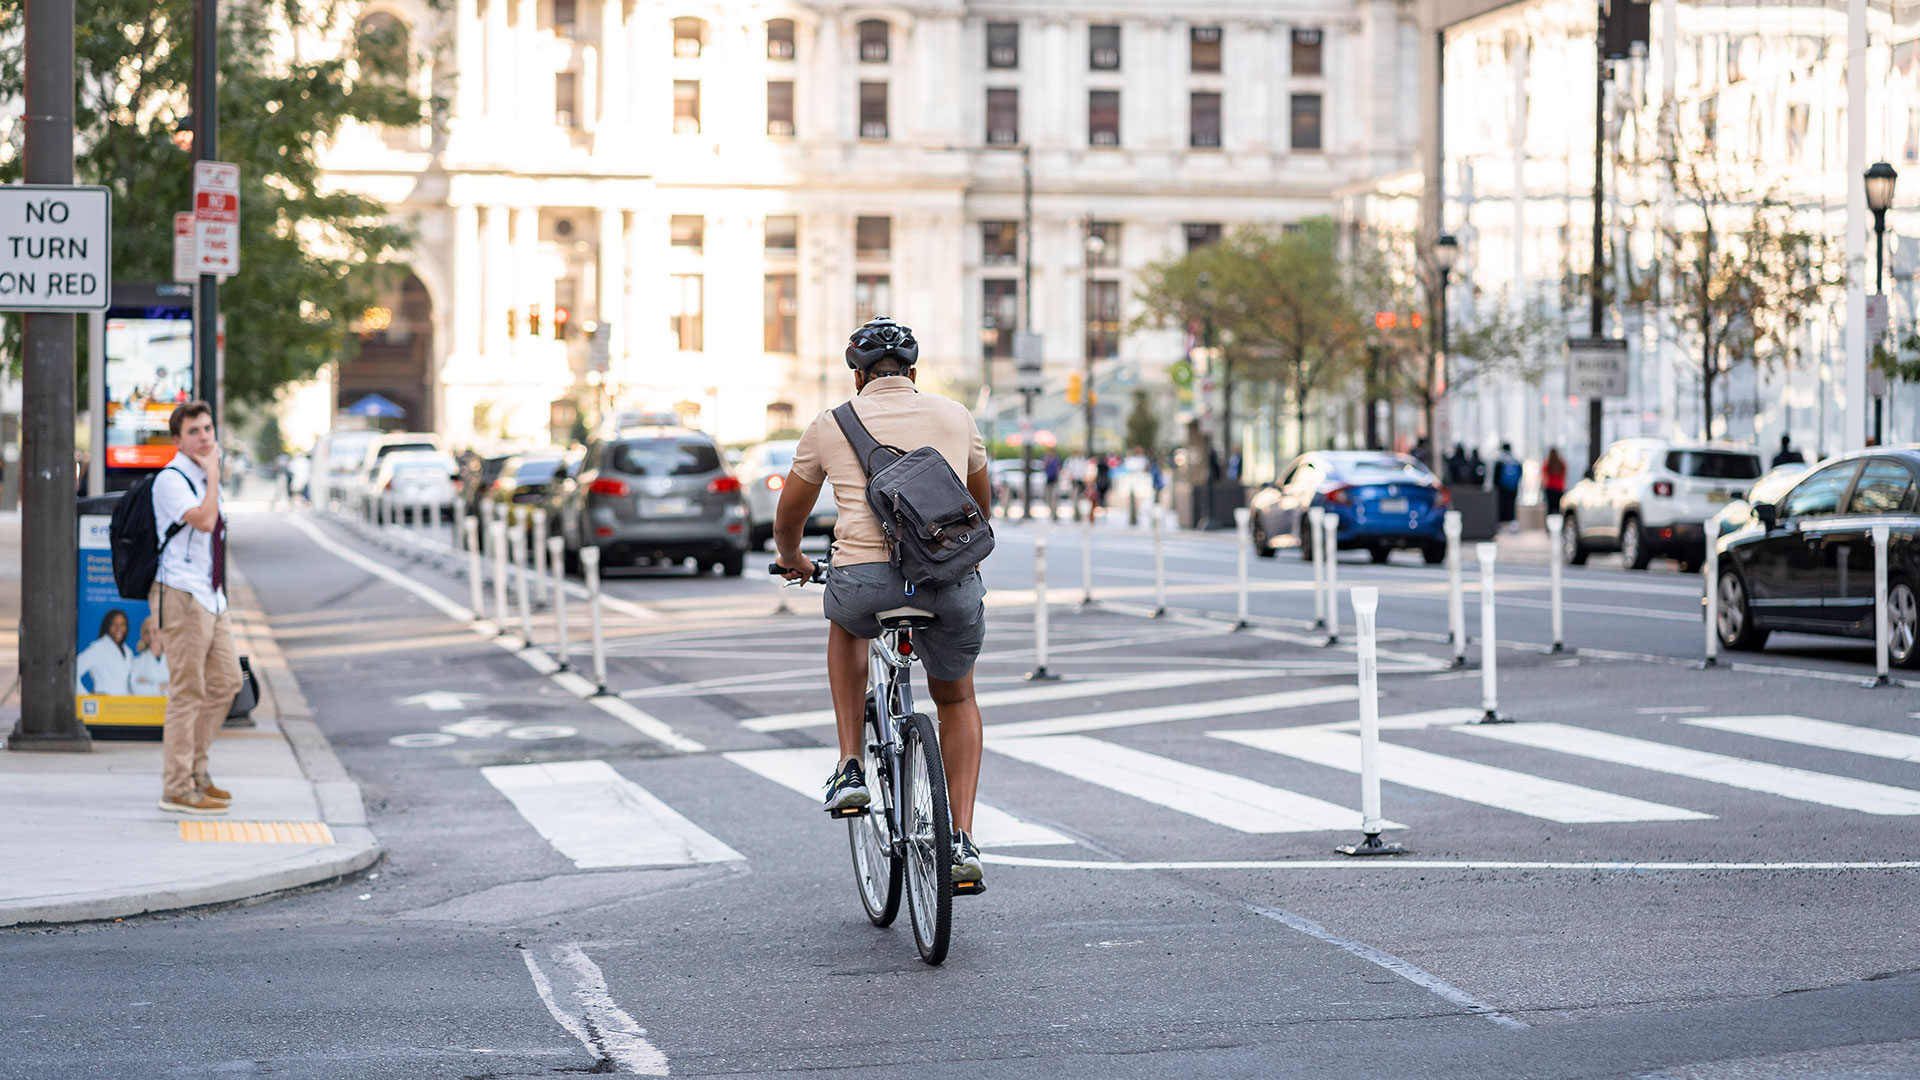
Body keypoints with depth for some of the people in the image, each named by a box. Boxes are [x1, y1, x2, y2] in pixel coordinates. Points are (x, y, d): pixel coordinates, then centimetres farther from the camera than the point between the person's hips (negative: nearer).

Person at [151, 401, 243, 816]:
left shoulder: (204, 478, 16)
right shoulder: (171, 479, -12)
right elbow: (203, 520, -27)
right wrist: (214, 473, -19)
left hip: (211, 595, 9)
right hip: (182, 595, -9)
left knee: (225, 682, 12)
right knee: (187, 691, -7)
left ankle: (195, 769, 24)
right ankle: (177, 789, -3)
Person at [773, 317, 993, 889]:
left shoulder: (829, 426, 15)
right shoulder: (956, 417, 19)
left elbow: (787, 521, 27)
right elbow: (981, 504, 37)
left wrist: (792, 560, 49)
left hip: (867, 580, -1)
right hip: (953, 585, 1)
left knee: (846, 620, 37)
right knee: (956, 699, 28)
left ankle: (850, 768, 25)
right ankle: (962, 841, 15)